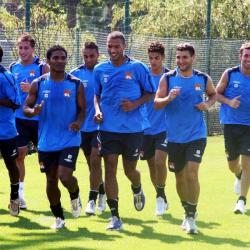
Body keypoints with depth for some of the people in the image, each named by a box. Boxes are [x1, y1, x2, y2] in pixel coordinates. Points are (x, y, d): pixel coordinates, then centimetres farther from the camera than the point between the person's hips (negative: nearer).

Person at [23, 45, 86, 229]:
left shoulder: (76, 84, -3)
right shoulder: (38, 84, -1)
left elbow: (82, 109, 2)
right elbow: (26, 107, 2)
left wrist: (79, 122, -19)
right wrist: (33, 111, -22)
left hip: (69, 140, -2)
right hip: (46, 142, 2)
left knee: (64, 176, -17)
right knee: (51, 180, 9)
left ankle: (75, 195, 18)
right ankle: (58, 217, 27)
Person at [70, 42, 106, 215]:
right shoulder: (76, 74, 2)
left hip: (101, 125, -3)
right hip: (83, 127, 4)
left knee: (95, 160, -13)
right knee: (92, 163, 12)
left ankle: (92, 200, -8)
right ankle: (102, 193, 32)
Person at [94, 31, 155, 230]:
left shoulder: (137, 68, -4)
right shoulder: (100, 70, 5)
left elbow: (150, 92, 2)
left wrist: (135, 104, -16)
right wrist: (98, 109, -2)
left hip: (133, 129, -2)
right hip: (108, 128, 2)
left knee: (130, 170, 10)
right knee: (110, 170, -5)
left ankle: (137, 190, 47)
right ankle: (115, 216, 0)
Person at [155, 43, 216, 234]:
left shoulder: (203, 79, -1)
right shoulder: (167, 79, -3)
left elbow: (213, 94, 18)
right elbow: (156, 103, -7)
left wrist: (208, 104, -3)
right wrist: (169, 98, -27)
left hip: (196, 135, -2)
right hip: (174, 137, 2)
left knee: (192, 173, -16)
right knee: (180, 176, 11)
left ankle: (191, 217, -8)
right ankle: (187, 211, 32)